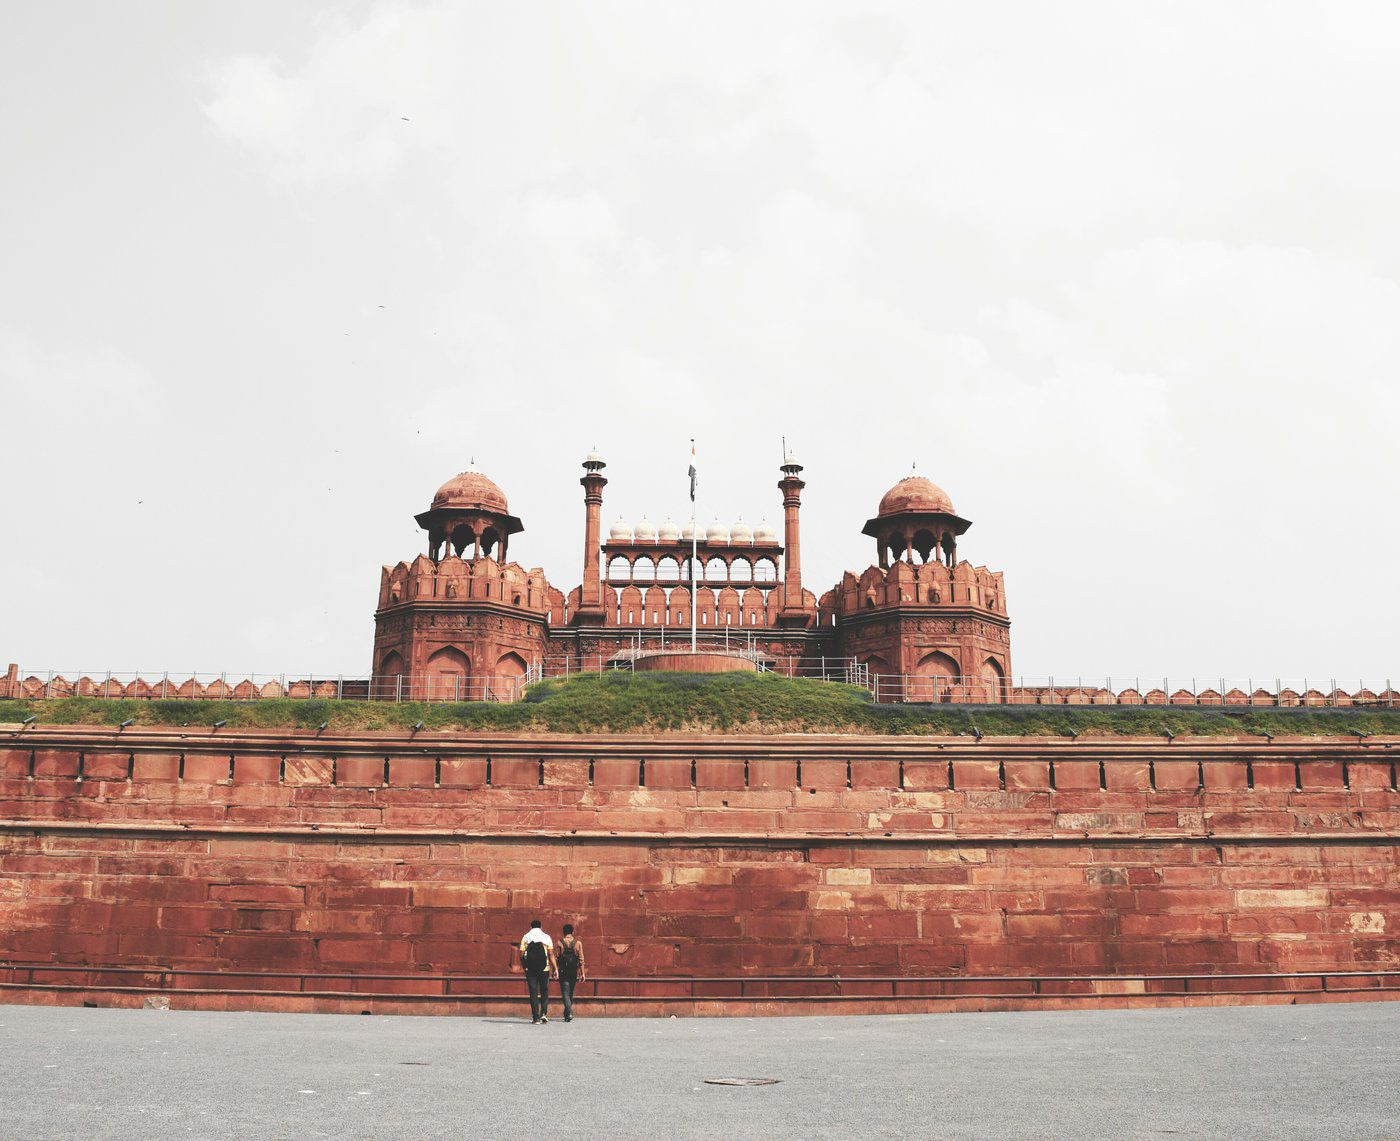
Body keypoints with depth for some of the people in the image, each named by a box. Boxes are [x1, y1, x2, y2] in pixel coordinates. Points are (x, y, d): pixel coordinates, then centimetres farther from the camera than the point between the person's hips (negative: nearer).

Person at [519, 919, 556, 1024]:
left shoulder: (526, 937, 6)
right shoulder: (546, 937, 4)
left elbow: (521, 954, 0)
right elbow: (551, 954, -3)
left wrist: (524, 967, 12)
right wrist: (555, 968, -2)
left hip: (530, 969, 0)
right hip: (544, 968, 0)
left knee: (533, 992, 4)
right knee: (544, 991, 14)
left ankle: (536, 1018, 2)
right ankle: (544, 1013, 2)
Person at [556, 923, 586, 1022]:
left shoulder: (559, 943, -3)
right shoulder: (578, 943, 0)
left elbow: (556, 958, -5)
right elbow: (581, 959, -1)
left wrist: (554, 970, 1)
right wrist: (583, 973, 2)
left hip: (563, 972, -2)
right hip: (574, 972, 2)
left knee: (565, 993, -2)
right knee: (570, 993, 17)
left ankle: (569, 1013, -19)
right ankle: (567, 1013, 26)